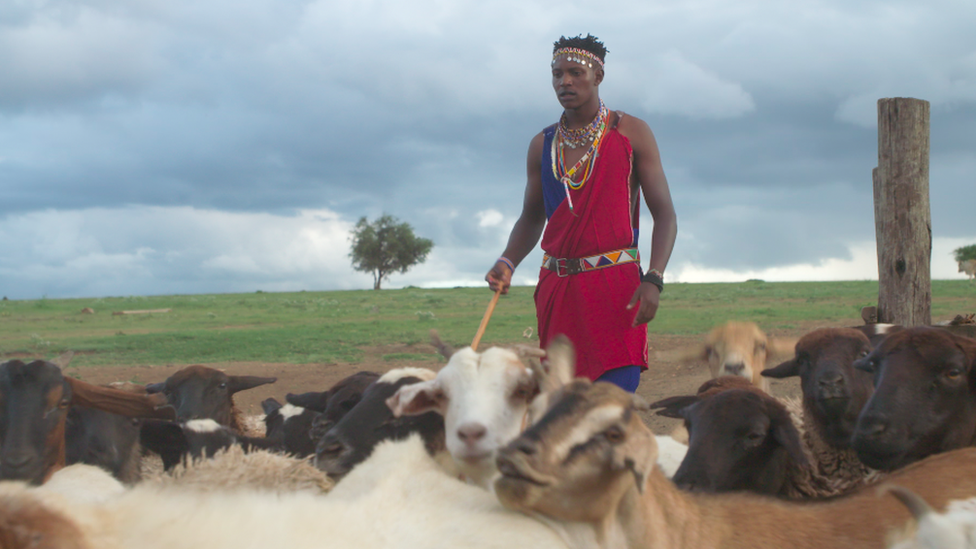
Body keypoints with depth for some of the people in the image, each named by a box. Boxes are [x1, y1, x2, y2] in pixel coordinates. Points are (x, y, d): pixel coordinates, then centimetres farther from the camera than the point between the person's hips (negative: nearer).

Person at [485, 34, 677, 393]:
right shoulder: (543, 145, 14)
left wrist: (653, 279, -17)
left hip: (616, 287, -4)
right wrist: (507, 263, 2)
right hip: (556, 287, 4)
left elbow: (665, 214, -1)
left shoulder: (631, 133, 3)